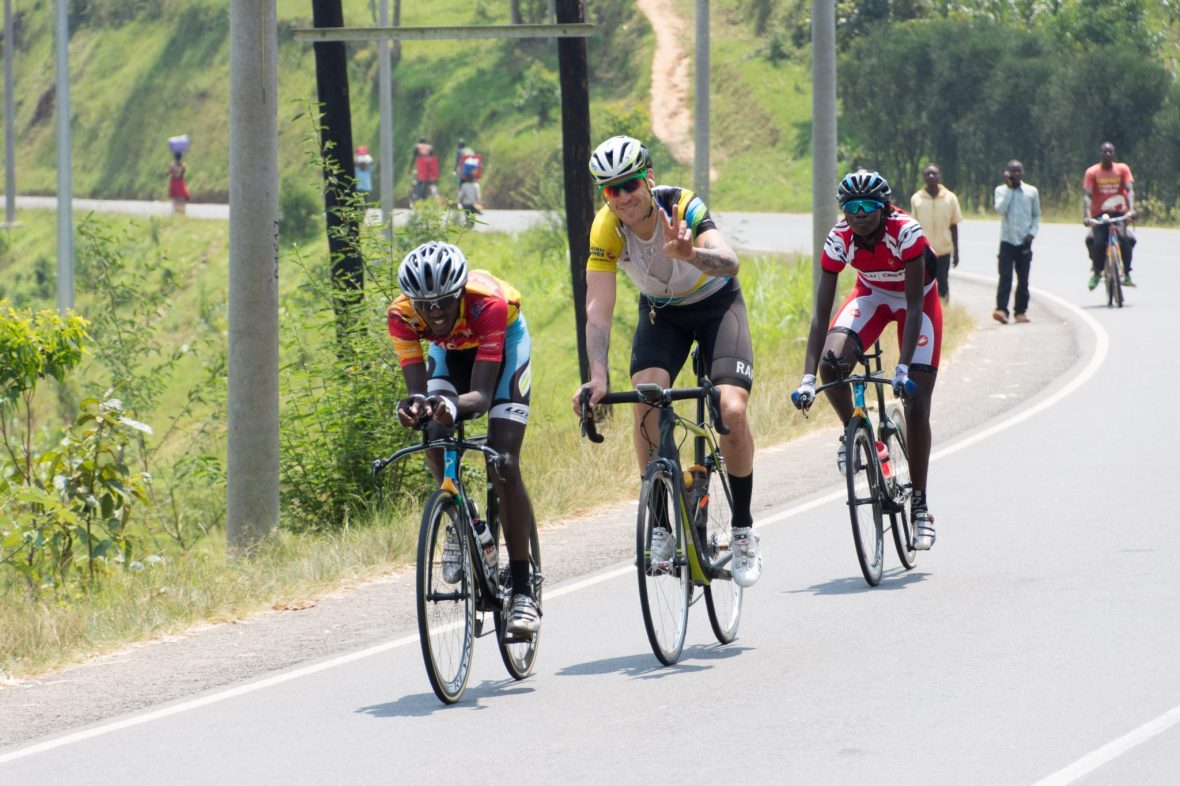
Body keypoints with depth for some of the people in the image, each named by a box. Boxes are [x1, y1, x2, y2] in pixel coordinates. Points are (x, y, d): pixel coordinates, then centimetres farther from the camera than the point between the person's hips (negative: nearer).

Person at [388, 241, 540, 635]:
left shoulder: (488, 303, -41)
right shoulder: (402, 315, -32)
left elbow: (481, 395, -44)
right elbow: (417, 388, -35)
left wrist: (455, 406, -66)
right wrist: (413, 406, -58)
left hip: (505, 341, -3)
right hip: (450, 350, 3)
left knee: (503, 465, -17)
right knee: (436, 438, -24)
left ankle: (522, 591, -13)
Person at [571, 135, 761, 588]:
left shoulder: (682, 207, -32)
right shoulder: (606, 229, -23)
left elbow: (729, 263, -49)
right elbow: (598, 308, -28)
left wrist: (689, 253, -72)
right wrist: (598, 376, -43)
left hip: (715, 303, -2)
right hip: (661, 311, 2)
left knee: (732, 409, -21)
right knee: (646, 399, -24)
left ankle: (744, 531, -3)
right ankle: (660, 523, -11)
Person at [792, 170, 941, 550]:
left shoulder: (907, 233, -34)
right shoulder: (839, 240, -26)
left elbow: (914, 305, -34)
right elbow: (821, 313, -27)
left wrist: (903, 368, -44)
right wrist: (807, 377, -36)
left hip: (918, 300, -2)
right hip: (872, 295, 2)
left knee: (916, 407, -9)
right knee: (832, 361, -28)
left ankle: (920, 505, 4)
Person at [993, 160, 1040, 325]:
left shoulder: (1032, 192, 5)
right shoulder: (1001, 190, 1)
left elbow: (1036, 215, 12)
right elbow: (1000, 209, -15)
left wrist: (1032, 233, -3)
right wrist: (1009, 188, -12)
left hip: (1024, 242, 2)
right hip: (1007, 241, -2)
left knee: (1023, 280, 6)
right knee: (1005, 277, -12)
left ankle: (1021, 311, 13)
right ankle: (1001, 310, -20)